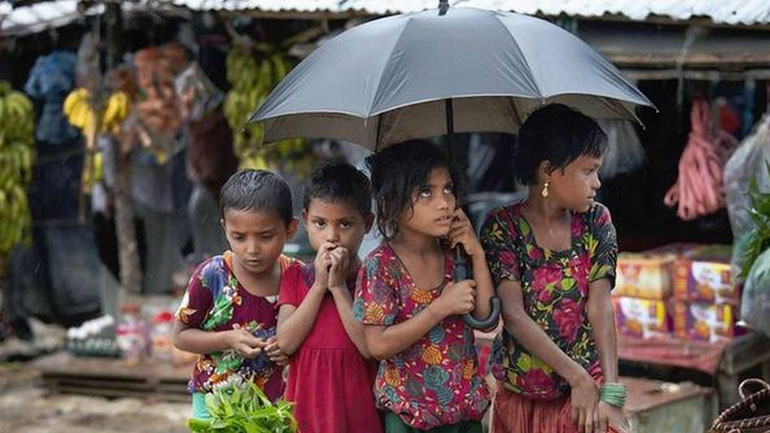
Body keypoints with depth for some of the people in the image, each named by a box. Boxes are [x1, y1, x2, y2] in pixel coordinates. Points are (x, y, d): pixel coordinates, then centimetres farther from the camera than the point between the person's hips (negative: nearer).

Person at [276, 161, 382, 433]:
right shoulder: (295, 277, 6)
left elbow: (370, 347, -14)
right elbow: (285, 343, -6)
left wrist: (339, 287, -14)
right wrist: (319, 285, -11)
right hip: (305, 408, 2)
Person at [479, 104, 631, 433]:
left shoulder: (596, 221, 0)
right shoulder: (502, 226, -8)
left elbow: (600, 306, -9)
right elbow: (514, 315, -16)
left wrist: (611, 394, -19)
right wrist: (577, 377, -22)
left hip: (587, 390, 2)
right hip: (519, 401, -1)